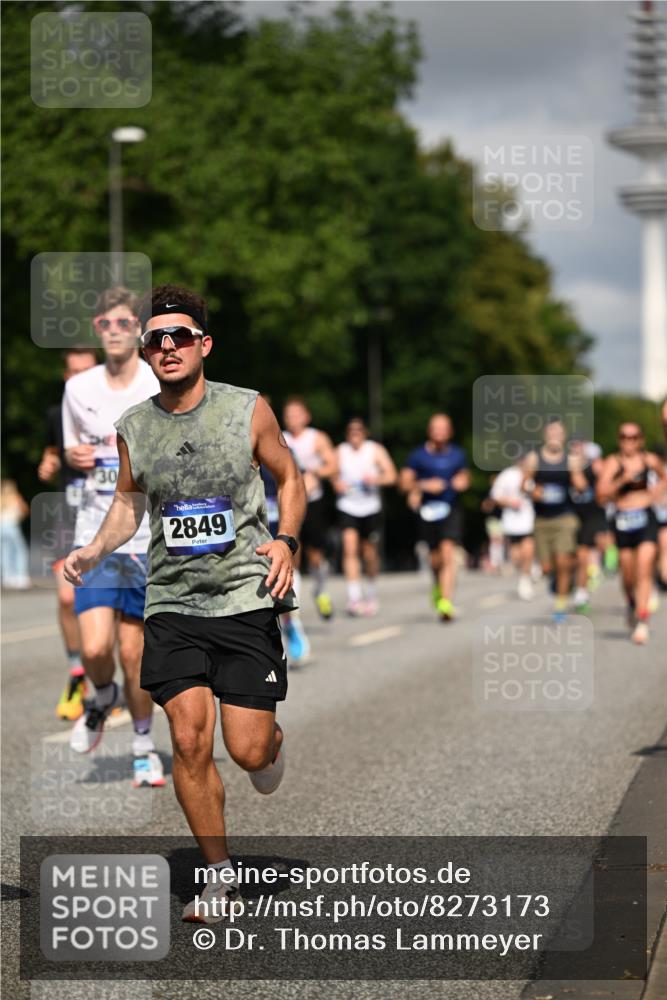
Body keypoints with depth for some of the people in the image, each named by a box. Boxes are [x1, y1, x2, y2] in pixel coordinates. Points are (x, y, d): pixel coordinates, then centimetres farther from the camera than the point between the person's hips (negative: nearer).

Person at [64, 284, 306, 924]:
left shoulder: (248, 410, -4)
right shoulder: (132, 427, 2)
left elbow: (289, 478, 9)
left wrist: (285, 541, -8)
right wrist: (95, 551, 1)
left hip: (245, 598, -2)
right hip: (172, 604, 2)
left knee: (248, 752, -6)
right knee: (188, 742, -9)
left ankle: (272, 739, 34)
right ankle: (220, 878, 8)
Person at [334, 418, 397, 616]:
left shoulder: (376, 450, 0)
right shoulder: (340, 452, 4)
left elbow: (391, 475, -6)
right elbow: (334, 475, 14)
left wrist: (375, 479, -25)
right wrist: (337, 484, -8)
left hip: (370, 508, 0)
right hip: (347, 508, 0)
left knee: (369, 553, 10)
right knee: (350, 547, -19)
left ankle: (371, 595, 33)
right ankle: (354, 597, -24)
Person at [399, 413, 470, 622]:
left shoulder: (458, 454, 8)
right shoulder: (418, 455, 1)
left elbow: (465, 476, 22)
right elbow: (404, 482, -1)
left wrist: (463, 482, -1)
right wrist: (424, 485, -16)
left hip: (451, 510, 0)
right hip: (428, 510, 0)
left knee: (448, 553, -17)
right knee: (435, 558, 8)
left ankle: (446, 602, -21)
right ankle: (438, 586, 42)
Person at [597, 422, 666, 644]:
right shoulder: (613, 462, -2)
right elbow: (602, 495, -10)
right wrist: (623, 479, -20)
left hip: (646, 518, 0)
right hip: (623, 519, 0)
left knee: (645, 569, -14)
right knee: (628, 574, 8)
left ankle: (642, 622, -15)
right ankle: (632, 604, 40)